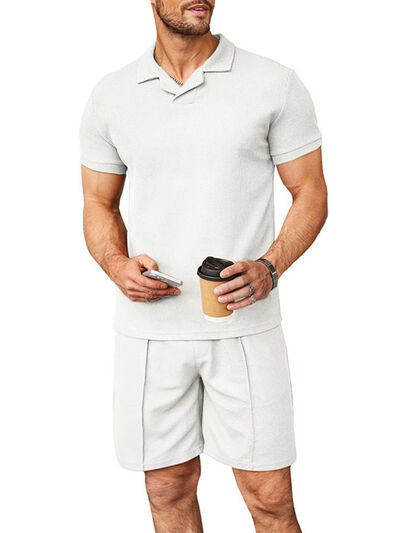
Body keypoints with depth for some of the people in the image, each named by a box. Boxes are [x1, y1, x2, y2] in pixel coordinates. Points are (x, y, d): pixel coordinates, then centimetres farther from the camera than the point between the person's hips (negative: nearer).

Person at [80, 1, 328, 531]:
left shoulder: (276, 84, -2)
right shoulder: (111, 96, 5)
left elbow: (311, 194, 3)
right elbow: (99, 203, 13)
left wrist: (269, 267, -15)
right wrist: (117, 264, -9)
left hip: (244, 324, -2)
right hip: (149, 326, 2)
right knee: (168, 488, 13)